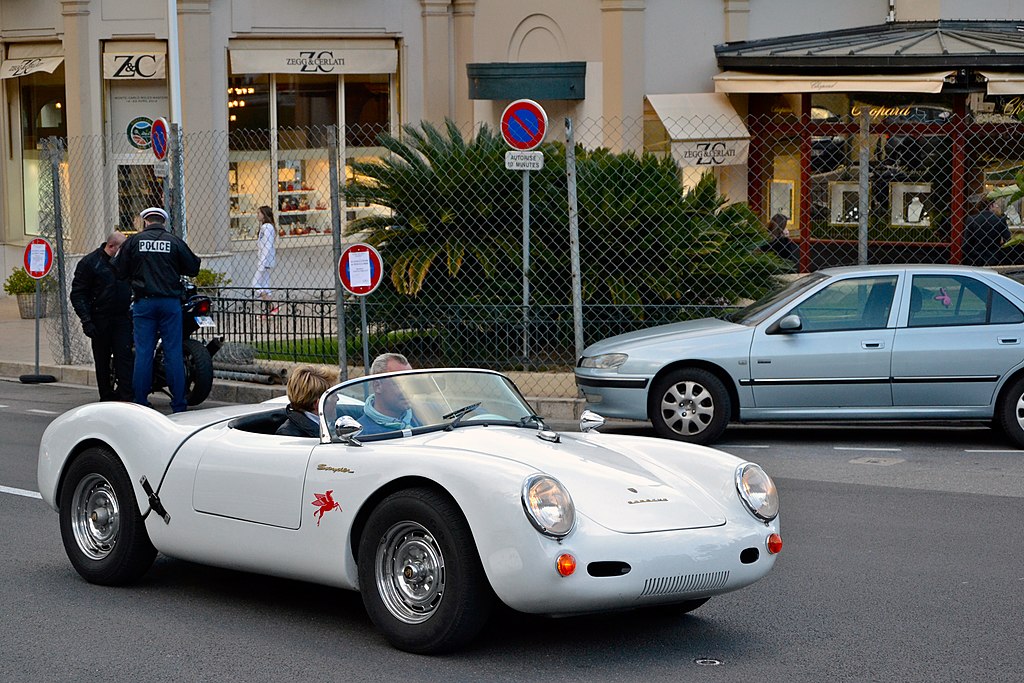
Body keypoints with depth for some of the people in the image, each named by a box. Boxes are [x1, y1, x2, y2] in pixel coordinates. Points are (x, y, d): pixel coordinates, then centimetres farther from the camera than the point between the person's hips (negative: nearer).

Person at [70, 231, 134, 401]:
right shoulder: (90, 262, -4)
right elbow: (77, 294, -6)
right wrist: (86, 321, -13)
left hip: (122, 317, 3)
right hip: (100, 320, -3)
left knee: (124, 357, -7)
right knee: (102, 361, 4)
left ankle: (126, 397, -10)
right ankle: (107, 397, 12)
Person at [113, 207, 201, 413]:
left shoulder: (133, 241, 2)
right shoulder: (175, 242, 0)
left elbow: (119, 271, 4)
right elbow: (193, 268, 5)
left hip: (143, 301, 1)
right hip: (170, 301, -1)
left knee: (143, 353, 3)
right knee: (173, 352, 1)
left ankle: (140, 402, 3)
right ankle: (179, 405, 1)